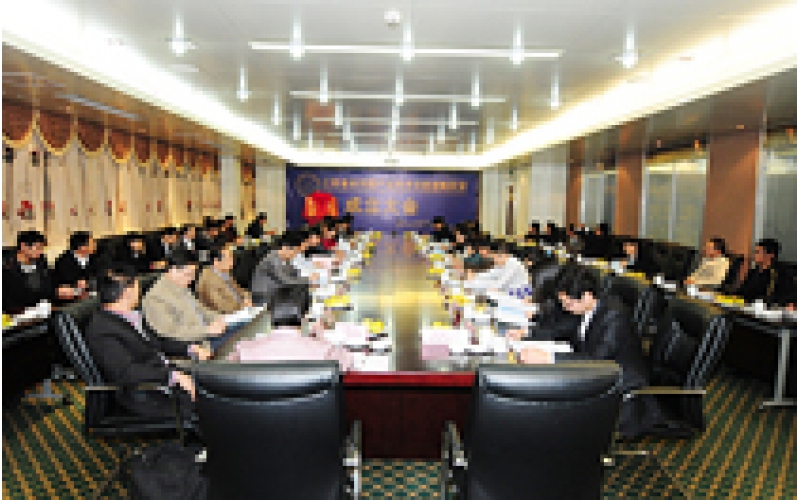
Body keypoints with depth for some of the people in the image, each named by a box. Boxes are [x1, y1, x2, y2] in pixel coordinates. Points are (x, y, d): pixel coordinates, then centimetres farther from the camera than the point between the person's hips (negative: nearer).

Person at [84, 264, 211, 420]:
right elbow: (126, 372, -23)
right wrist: (172, 375, -29)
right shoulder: (101, 328, -15)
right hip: (145, 396, -9)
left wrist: (189, 348, 9)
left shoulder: (132, 315, 11)